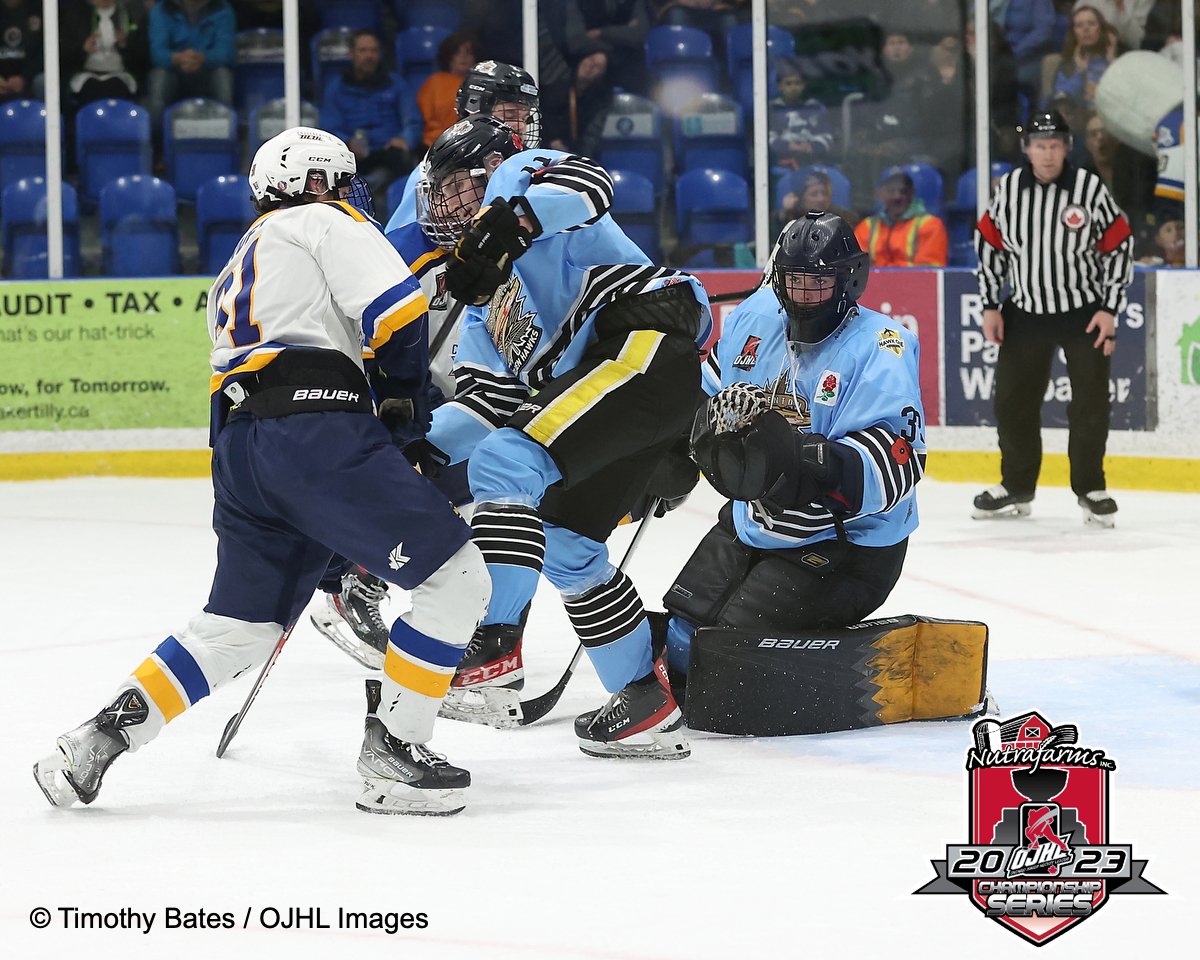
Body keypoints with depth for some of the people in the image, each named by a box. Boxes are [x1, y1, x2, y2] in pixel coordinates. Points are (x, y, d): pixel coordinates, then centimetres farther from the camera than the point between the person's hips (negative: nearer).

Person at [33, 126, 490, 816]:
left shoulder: (236, 274, 35)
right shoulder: (324, 223, 10)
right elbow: (398, 313, -3)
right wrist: (396, 390, 16)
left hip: (239, 448, 9)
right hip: (317, 431, -9)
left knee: (241, 627, 18)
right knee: (456, 579, -4)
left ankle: (95, 742, 11)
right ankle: (392, 751, -4)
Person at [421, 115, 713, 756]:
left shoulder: (515, 176, 6)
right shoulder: (486, 300, 29)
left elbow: (586, 184, -18)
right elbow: (487, 404, 20)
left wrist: (502, 225, -30)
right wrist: (420, 450, 6)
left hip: (647, 336, -11)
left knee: (505, 464, -20)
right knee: (564, 543, 15)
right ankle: (647, 704, 22)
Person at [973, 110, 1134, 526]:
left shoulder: (1090, 188, -13)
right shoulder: (1008, 189, -5)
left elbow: (1119, 245, -7)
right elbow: (989, 243, 6)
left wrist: (1110, 309, -9)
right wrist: (990, 305, 3)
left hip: (1085, 312, -3)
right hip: (1026, 312, 3)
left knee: (1091, 404, -1)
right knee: (1013, 401, 7)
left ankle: (1090, 488, 15)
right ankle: (1016, 487, 22)